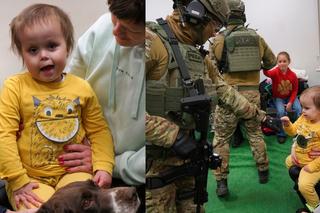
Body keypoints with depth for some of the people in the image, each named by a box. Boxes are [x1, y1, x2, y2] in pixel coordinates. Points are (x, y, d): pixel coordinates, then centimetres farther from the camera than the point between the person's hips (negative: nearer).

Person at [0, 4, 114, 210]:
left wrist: (104, 166, -8)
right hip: (30, 177, -1)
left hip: (72, 171, 2)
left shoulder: (82, 88, -1)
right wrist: (17, 181, -13)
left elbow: (99, 130, 4)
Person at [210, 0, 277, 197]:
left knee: (221, 138, 6)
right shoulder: (257, 38, 5)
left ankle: (221, 182, 6)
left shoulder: (219, 39, -7)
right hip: (252, 93, 4)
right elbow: (272, 61, 18)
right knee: (255, 133, 21)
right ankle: (263, 171, 34)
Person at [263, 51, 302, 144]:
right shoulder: (275, 72, -17)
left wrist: (290, 103, -14)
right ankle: (281, 134, -6)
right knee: (281, 112, -27)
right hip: (278, 97, -2)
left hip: (290, 97, 2)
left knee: (299, 110, -21)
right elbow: (267, 73, -42)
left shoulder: (293, 75, -11)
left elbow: (295, 90, -3)